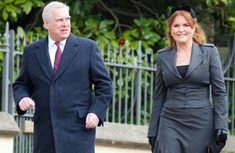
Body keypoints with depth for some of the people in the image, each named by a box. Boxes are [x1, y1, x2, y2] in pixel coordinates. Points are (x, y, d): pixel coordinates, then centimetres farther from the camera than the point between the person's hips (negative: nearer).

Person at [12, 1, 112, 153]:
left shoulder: (87, 47, 5)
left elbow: (104, 85, 6)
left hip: (78, 128, -3)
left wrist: (96, 112, -8)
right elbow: (21, 84, 19)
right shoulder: (32, 51, 11)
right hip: (45, 132, 3)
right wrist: (22, 98, -4)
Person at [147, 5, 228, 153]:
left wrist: (221, 126, -8)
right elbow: (159, 96, 13)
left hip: (201, 124, -1)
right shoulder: (163, 56, 9)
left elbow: (219, 91, 0)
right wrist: (153, 131, 10)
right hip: (170, 123, 1)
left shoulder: (209, 52, 2)